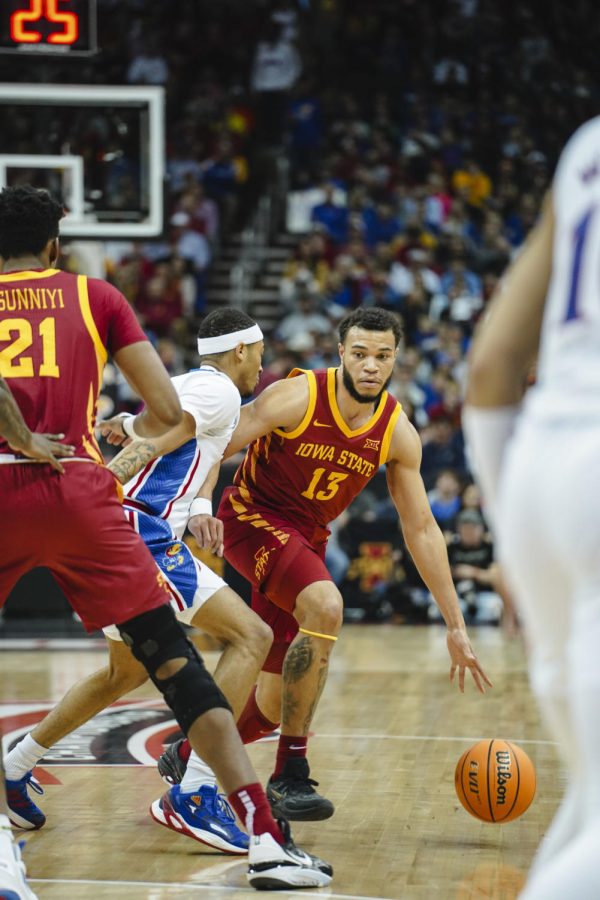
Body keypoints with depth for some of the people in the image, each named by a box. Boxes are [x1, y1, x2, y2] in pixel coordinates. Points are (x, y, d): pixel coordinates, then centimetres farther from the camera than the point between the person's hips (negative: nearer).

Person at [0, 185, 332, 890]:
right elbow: (168, 411, 12)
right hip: (77, 491, 0)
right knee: (173, 660, 2)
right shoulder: (94, 296, 17)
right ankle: (265, 837, -6)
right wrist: (133, 431, 34)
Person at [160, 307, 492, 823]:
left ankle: (188, 757, 35)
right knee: (325, 606, -34)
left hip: (306, 538, 6)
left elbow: (421, 531, -2)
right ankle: (290, 777, -27)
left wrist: (456, 626, -4)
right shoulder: (297, 398, -21)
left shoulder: (399, 435, -8)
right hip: (252, 516, -6)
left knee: (275, 703, 6)